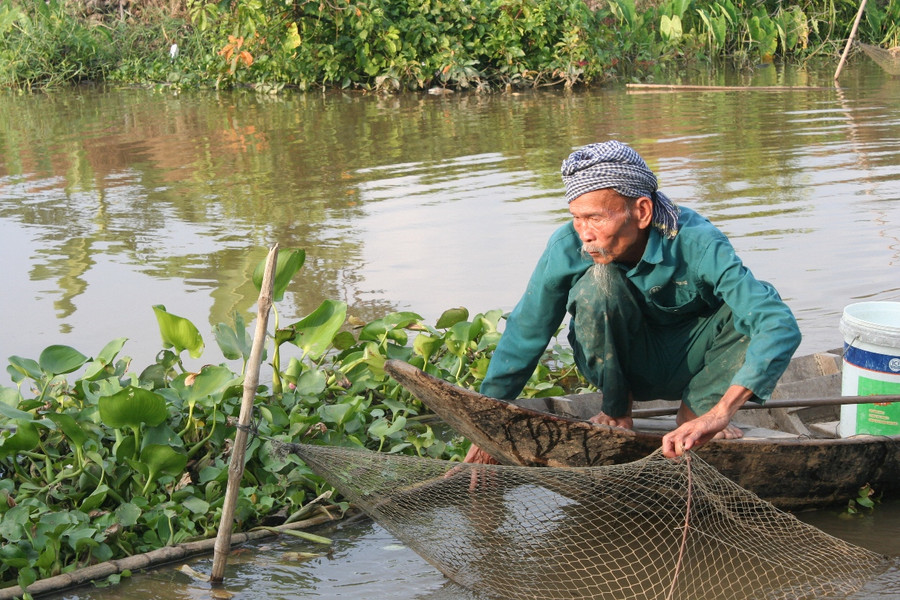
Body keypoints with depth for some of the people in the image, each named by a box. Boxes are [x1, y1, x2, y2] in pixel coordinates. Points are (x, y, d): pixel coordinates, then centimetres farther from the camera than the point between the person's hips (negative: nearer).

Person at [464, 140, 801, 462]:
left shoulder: (695, 244, -31)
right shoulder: (567, 247, -26)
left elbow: (781, 327, -39)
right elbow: (524, 335, -14)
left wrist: (719, 413, -51)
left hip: (690, 364, 0)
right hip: (618, 363, 0)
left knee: (754, 307, -30)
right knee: (598, 280, -31)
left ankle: (696, 409, -6)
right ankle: (616, 411, -8)